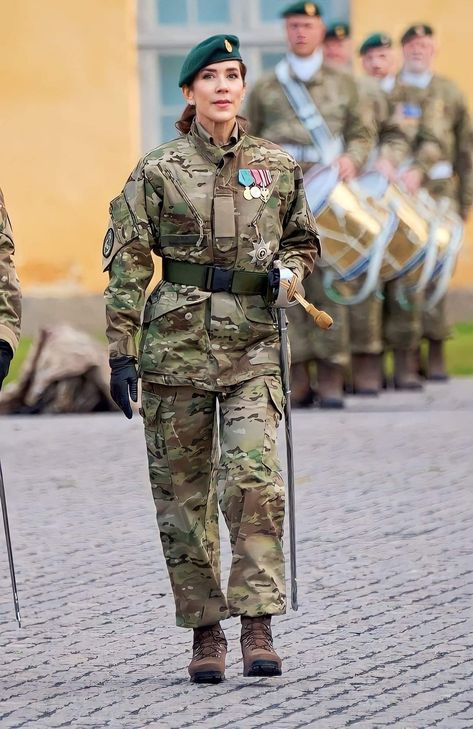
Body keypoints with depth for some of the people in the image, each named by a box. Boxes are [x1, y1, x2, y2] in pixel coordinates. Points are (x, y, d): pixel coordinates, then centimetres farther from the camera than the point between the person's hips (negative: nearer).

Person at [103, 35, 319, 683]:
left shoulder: (278, 167, 8)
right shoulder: (158, 171, 2)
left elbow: (303, 240, 22)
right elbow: (127, 264, 2)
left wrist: (288, 272, -1)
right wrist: (121, 353, -4)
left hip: (253, 344, 0)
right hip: (176, 341, 0)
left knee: (253, 476, -17)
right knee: (182, 493, 3)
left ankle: (258, 624, -14)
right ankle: (205, 631, 13)